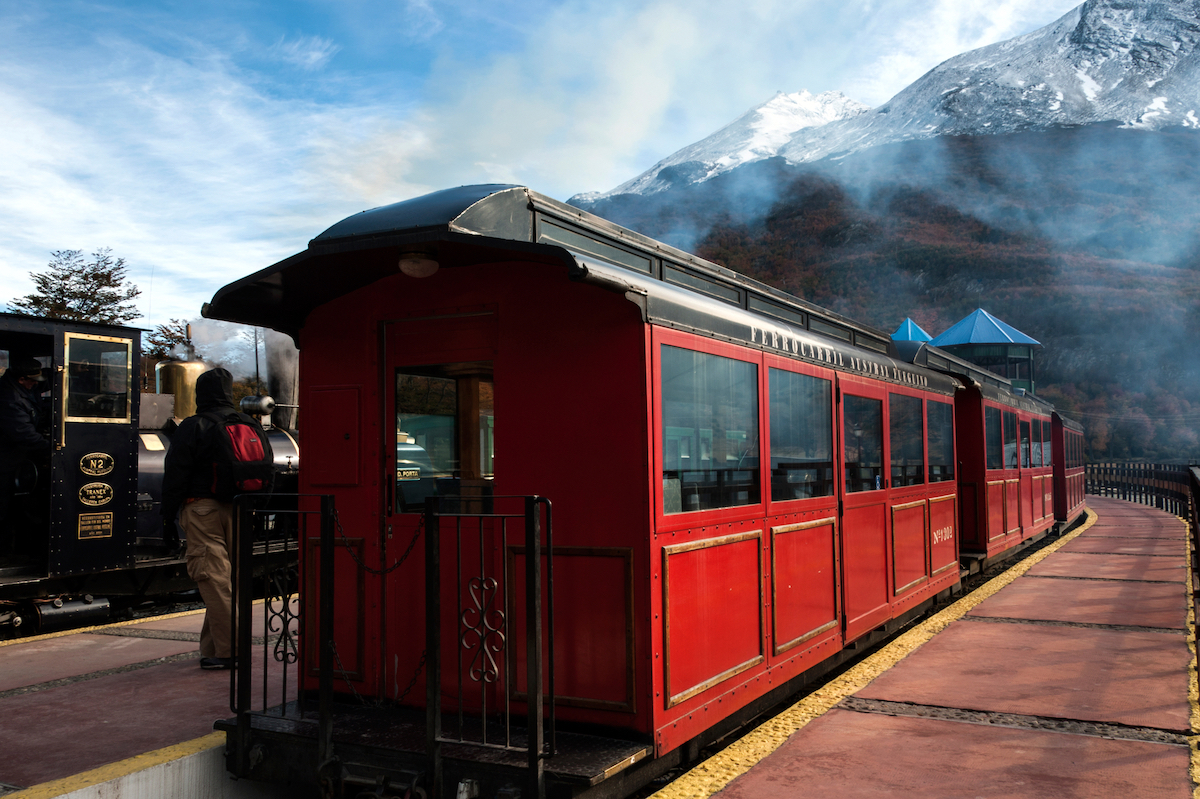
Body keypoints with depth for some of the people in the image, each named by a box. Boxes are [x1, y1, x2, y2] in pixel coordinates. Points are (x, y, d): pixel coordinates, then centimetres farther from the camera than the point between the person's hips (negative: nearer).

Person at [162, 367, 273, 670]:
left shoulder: (193, 427, -5)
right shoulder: (251, 426, 13)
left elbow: (175, 475, -6)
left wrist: (168, 518, 0)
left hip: (202, 509, -6)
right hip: (238, 510, 6)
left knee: (213, 577, -7)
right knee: (230, 576, 12)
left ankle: (227, 650, -10)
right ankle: (212, 645, 22)